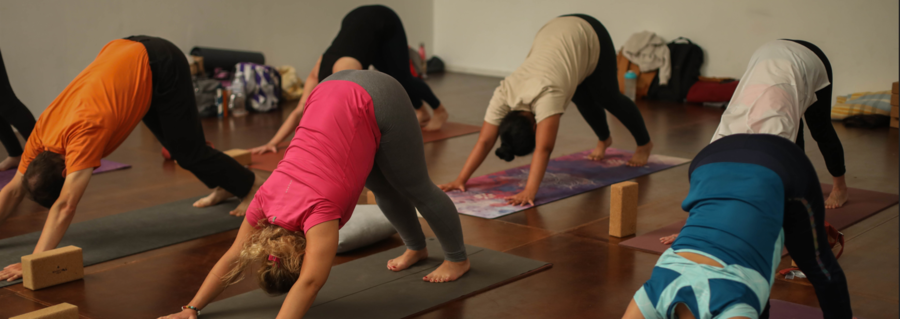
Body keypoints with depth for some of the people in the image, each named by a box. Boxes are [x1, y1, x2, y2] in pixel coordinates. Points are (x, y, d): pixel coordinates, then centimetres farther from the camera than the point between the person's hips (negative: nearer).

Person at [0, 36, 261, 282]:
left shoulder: (84, 133, -35)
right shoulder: (42, 134, -13)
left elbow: (65, 207, -40)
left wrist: (35, 261, -43)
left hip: (161, 65, -7)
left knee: (188, 152, -3)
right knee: (175, 146, 19)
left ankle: (252, 187, 18)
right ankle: (224, 187, 41)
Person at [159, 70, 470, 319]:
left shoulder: (318, 211, -28)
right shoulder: (267, 200, -10)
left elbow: (309, 283, -36)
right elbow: (233, 259, -1)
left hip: (376, 101, -5)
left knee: (415, 187, 12)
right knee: (383, 189, 22)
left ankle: (457, 258, 32)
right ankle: (416, 247, 47)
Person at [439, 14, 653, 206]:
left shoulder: (546, 95, -43)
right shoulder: (503, 95, -26)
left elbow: (543, 149, -49)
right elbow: (484, 141, -23)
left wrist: (529, 192, -56)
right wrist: (461, 179, -29)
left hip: (588, 36, -5)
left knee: (608, 98, 9)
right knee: (583, 100, 18)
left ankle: (644, 144, 34)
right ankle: (604, 140, 46)